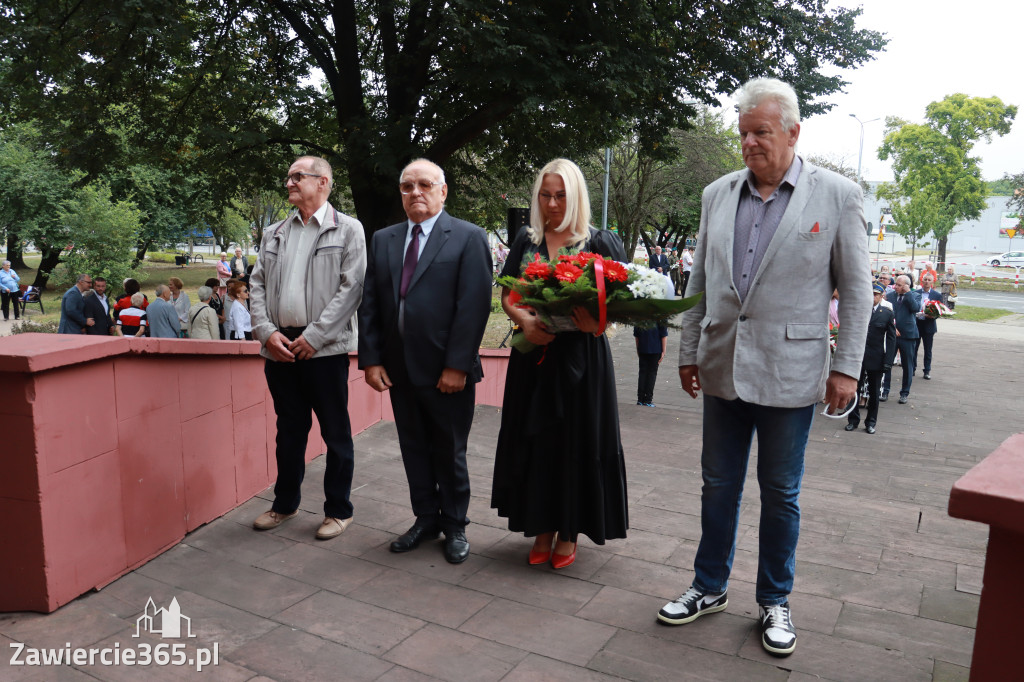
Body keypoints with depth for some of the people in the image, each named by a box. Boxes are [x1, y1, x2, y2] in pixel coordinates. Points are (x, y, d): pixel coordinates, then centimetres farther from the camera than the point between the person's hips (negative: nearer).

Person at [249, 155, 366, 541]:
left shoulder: (347, 230, 0)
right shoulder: (274, 233, 15)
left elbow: (352, 287, -9)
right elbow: (257, 284, 11)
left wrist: (313, 337, -14)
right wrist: (267, 332, -5)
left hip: (324, 347, -4)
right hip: (279, 346, 5)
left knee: (336, 433, 4)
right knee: (289, 430, 16)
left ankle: (338, 509, 18)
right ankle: (285, 503, 31)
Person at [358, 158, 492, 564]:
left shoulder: (468, 238, -4)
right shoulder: (382, 240, 11)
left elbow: (474, 306, -11)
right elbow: (369, 303, 8)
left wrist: (457, 366, -16)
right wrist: (371, 360, 0)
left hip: (448, 373, -4)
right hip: (400, 370, 5)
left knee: (450, 453, 9)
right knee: (414, 450, 15)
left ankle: (455, 526, 27)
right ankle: (426, 519, 32)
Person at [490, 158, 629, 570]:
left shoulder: (599, 242, -1)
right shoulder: (526, 241, 9)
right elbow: (506, 295, 7)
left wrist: (598, 320, -26)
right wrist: (525, 320, -15)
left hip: (581, 357, -3)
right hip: (533, 356, 3)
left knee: (576, 441, 3)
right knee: (535, 440, 7)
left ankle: (569, 532, 20)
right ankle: (542, 529, 23)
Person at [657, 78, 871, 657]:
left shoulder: (838, 195, -4)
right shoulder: (718, 194, 6)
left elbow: (857, 290, -2)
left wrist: (847, 368, -6)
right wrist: (689, 352, 10)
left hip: (789, 371, -3)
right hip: (723, 368, 4)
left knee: (781, 494, 10)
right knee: (719, 486, 14)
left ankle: (775, 601, 30)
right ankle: (710, 588, 32)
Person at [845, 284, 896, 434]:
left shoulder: (887, 313, -2)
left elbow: (891, 338, -3)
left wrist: (888, 361, -10)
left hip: (876, 358, -1)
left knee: (874, 392, 10)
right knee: (854, 389, 7)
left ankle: (871, 422, 22)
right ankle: (853, 420, 20)